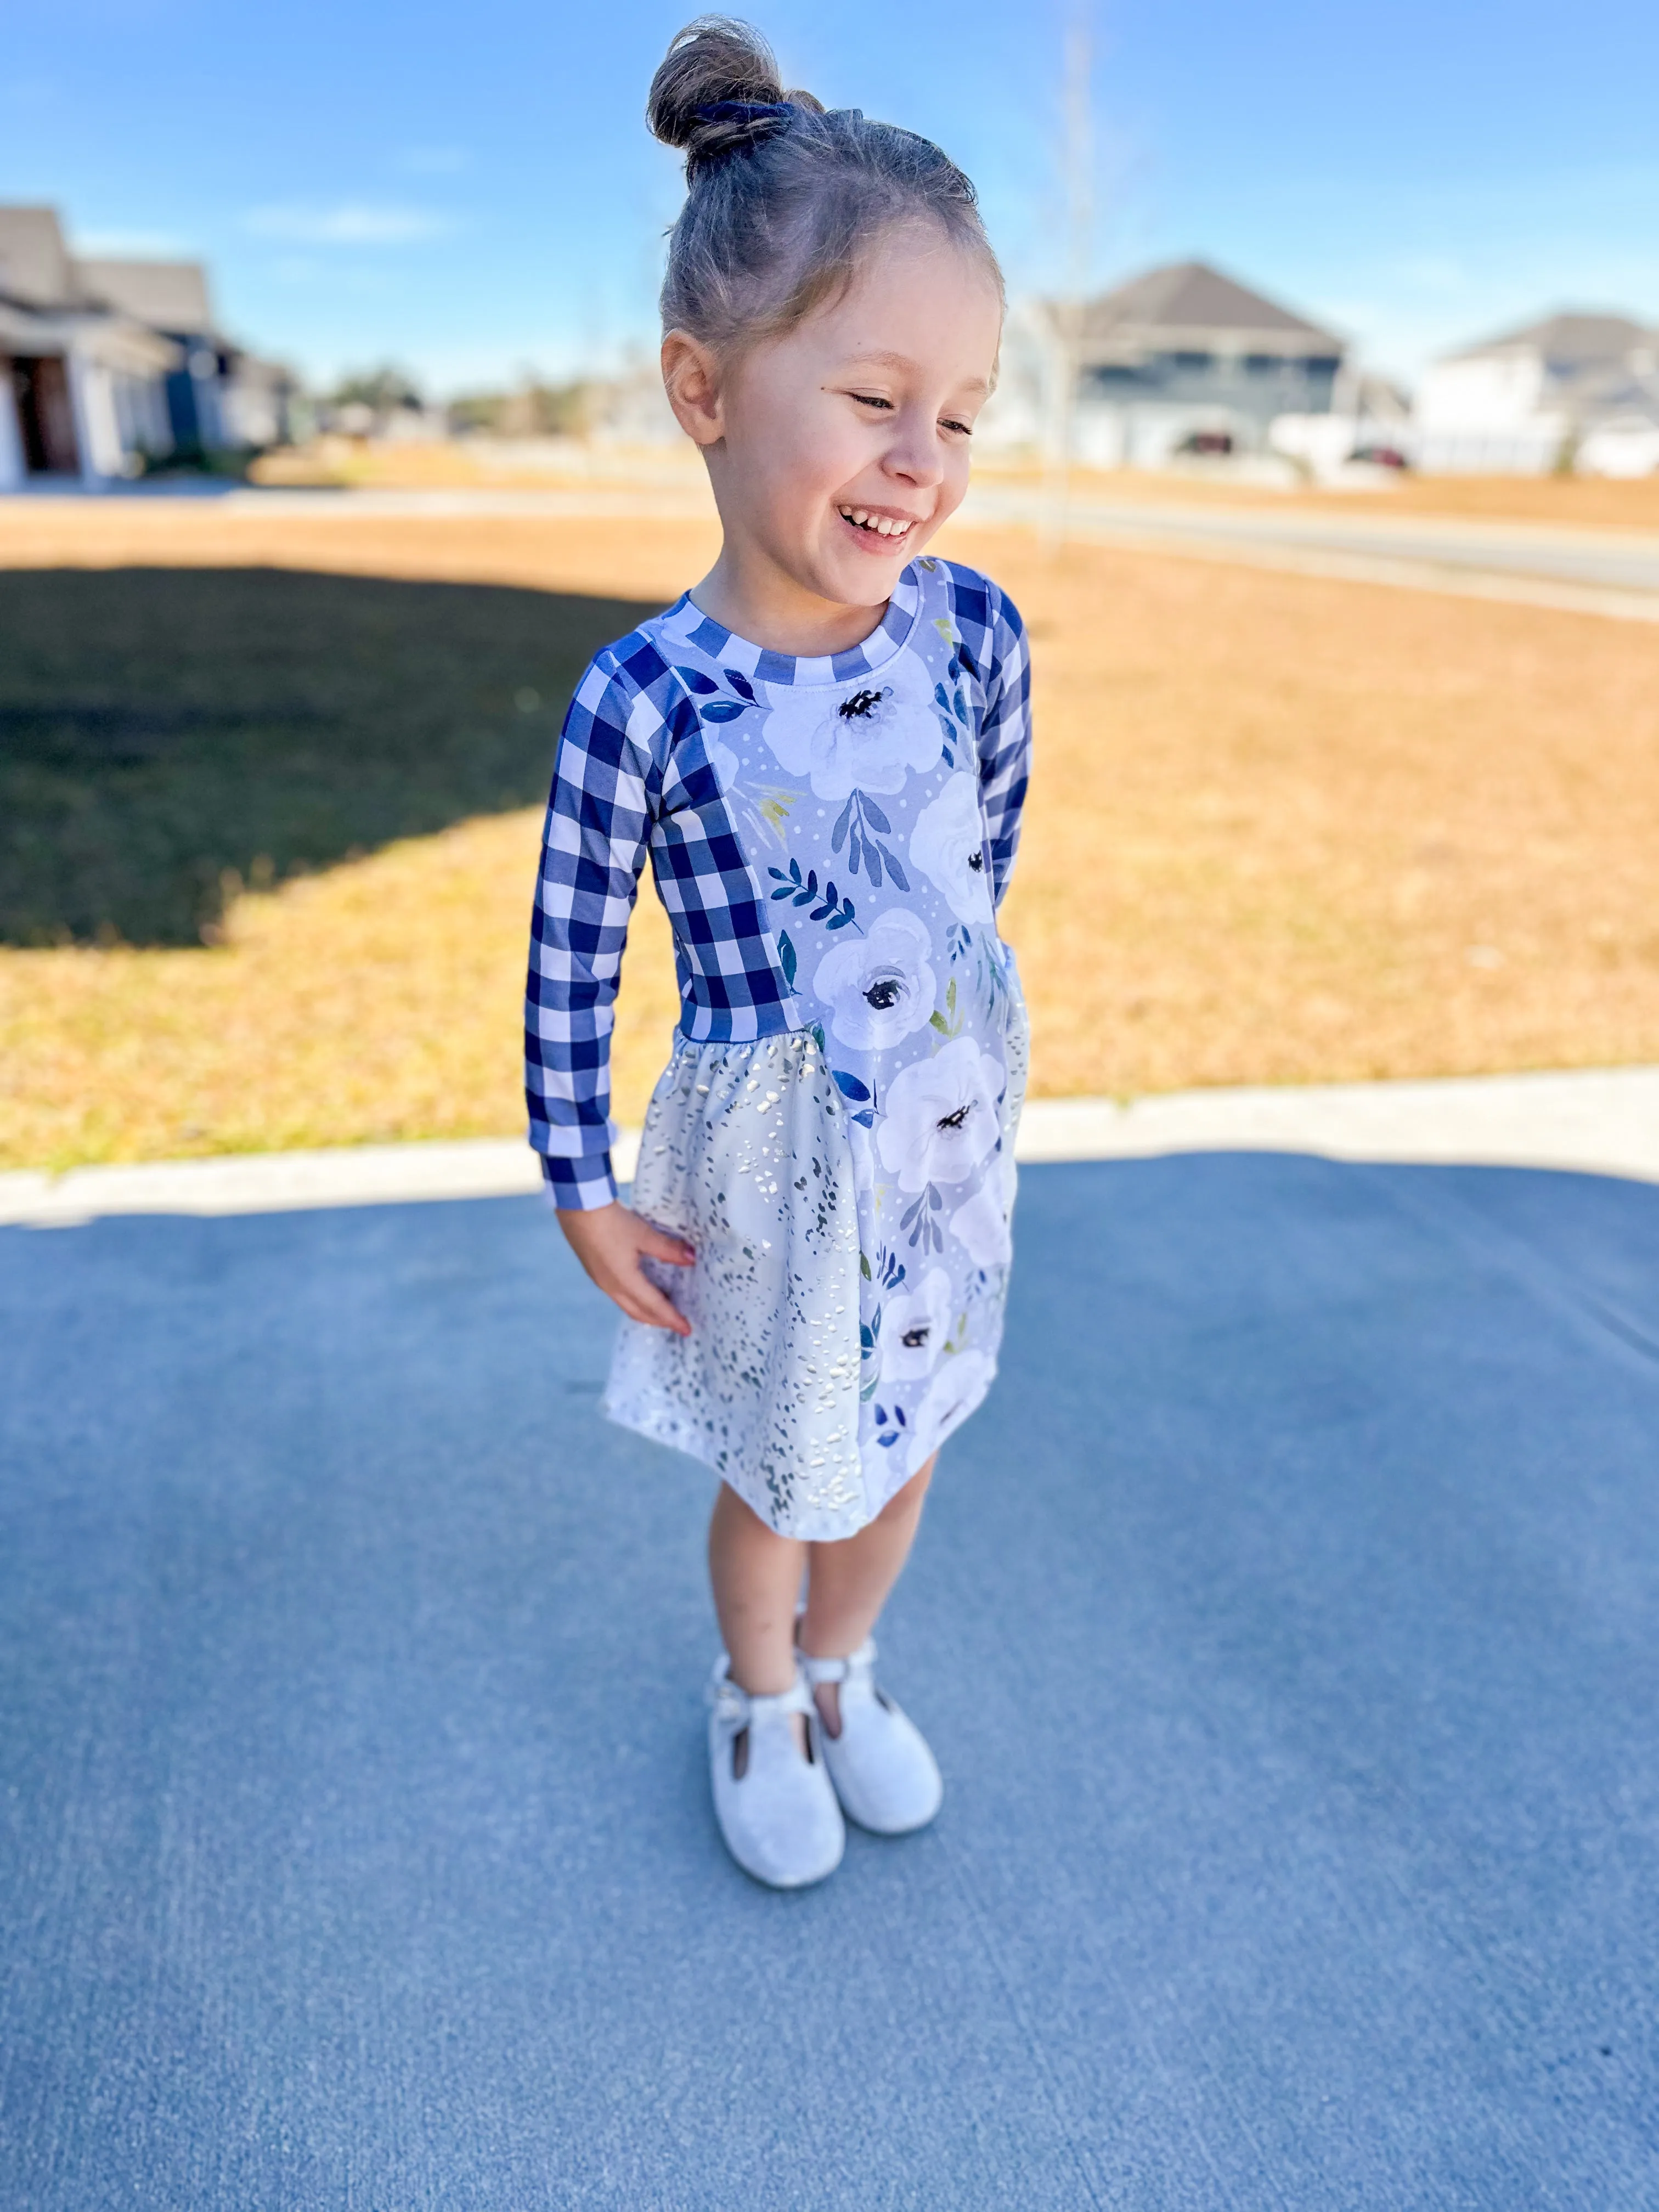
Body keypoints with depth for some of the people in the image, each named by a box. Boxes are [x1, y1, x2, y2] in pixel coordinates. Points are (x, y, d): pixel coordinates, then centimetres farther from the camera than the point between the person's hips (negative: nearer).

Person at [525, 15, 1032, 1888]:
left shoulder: (973, 633, -11)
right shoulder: (641, 704, -21)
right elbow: (570, 960, -12)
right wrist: (581, 1186, -5)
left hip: (955, 1127, 4)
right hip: (771, 1160, -3)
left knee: (900, 1449, 22)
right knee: (779, 1474, 18)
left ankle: (842, 1670, 53)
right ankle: (757, 1702, 50)